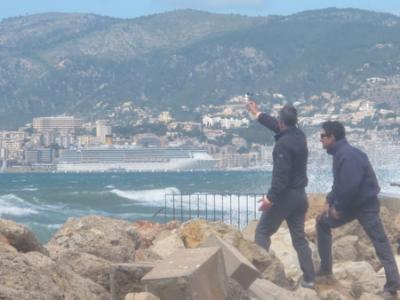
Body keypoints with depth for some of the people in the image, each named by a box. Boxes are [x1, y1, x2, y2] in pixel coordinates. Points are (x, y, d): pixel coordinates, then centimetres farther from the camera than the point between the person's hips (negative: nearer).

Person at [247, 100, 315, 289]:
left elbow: (281, 174, -26)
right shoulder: (299, 136, 8)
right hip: (300, 194, 8)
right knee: (299, 237, 11)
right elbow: (277, 126, 26)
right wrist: (257, 114, 38)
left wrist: (270, 197, -25)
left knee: (263, 231, 4)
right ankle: (309, 279, 8)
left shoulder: (283, 143, -20)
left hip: (285, 194, -8)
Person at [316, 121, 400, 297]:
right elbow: (339, 183, 17)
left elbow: (350, 186, -30)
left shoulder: (349, 155, -25)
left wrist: (338, 207, -18)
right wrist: (329, 202, 6)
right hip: (350, 203, 10)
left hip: (365, 205, -10)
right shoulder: (339, 153, 8)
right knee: (323, 222, 14)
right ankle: (325, 268, 19)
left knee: (381, 244, -4)